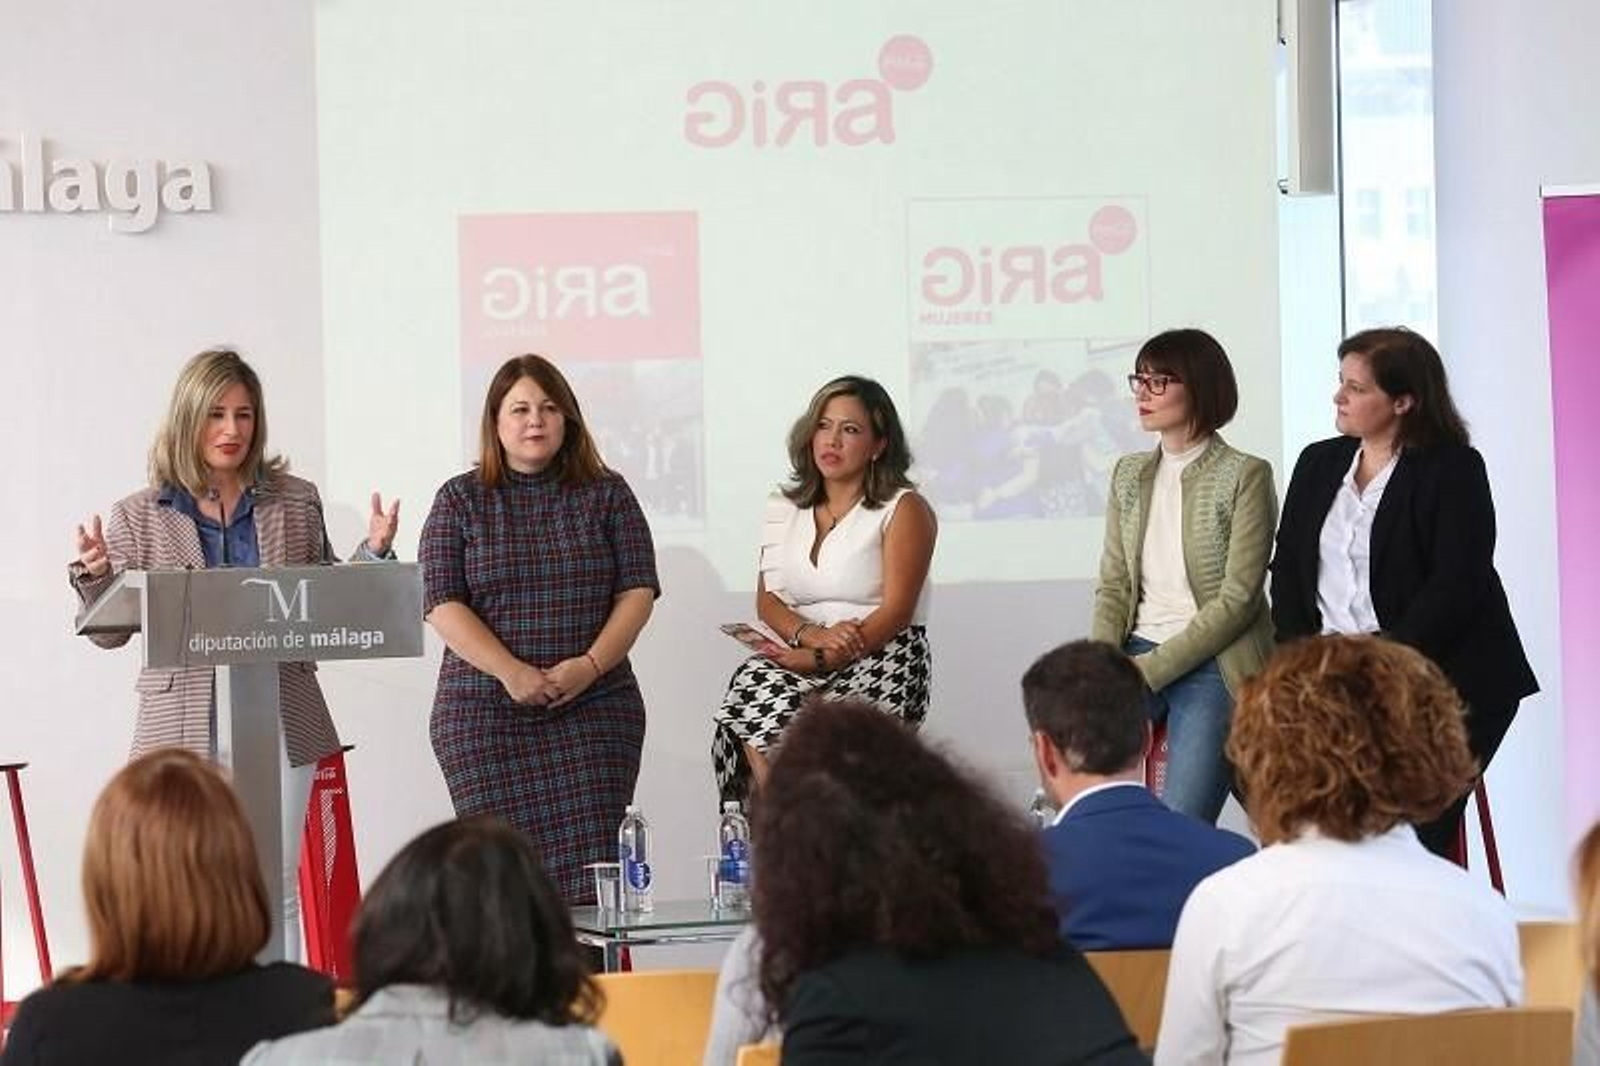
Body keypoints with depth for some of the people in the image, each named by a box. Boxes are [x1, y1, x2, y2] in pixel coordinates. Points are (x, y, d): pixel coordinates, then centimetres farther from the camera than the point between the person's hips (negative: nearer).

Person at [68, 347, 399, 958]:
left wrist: (373, 552, 0)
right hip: (184, 726, -1)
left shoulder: (295, 503, 8)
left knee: (278, 886, 6)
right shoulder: (139, 517, 4)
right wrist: (92, 576, -14)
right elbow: (110, 632, 4)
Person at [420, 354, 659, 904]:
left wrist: (591, 664, -11)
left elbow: (638, 591, 5)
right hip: (484, 713, -1)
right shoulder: (460, 499, 6)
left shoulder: (606, 495, 10)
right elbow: (443, 604, -1)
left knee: (588, 861, -9)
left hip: (593, 710, 1)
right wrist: (512, 673, -13)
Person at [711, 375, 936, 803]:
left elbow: (896, 612, -6)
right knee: (752, 685, -30)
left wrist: (819, 659, -17)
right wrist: (812, 635, -12)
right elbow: (767, 601, 11)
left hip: (881, 660, -4)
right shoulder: (785, 508, 19)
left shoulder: (904, 509, 3)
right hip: (800, 658, 4)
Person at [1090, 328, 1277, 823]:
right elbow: (1113, 584, 13)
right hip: (1138, 656, 5)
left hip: (1213, 665, -5)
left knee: (1181, 826, -17)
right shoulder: (1129, 473, 14)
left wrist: (1151, 669, -15)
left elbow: (1237, 598, -11)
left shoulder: (1245, 476, -5)